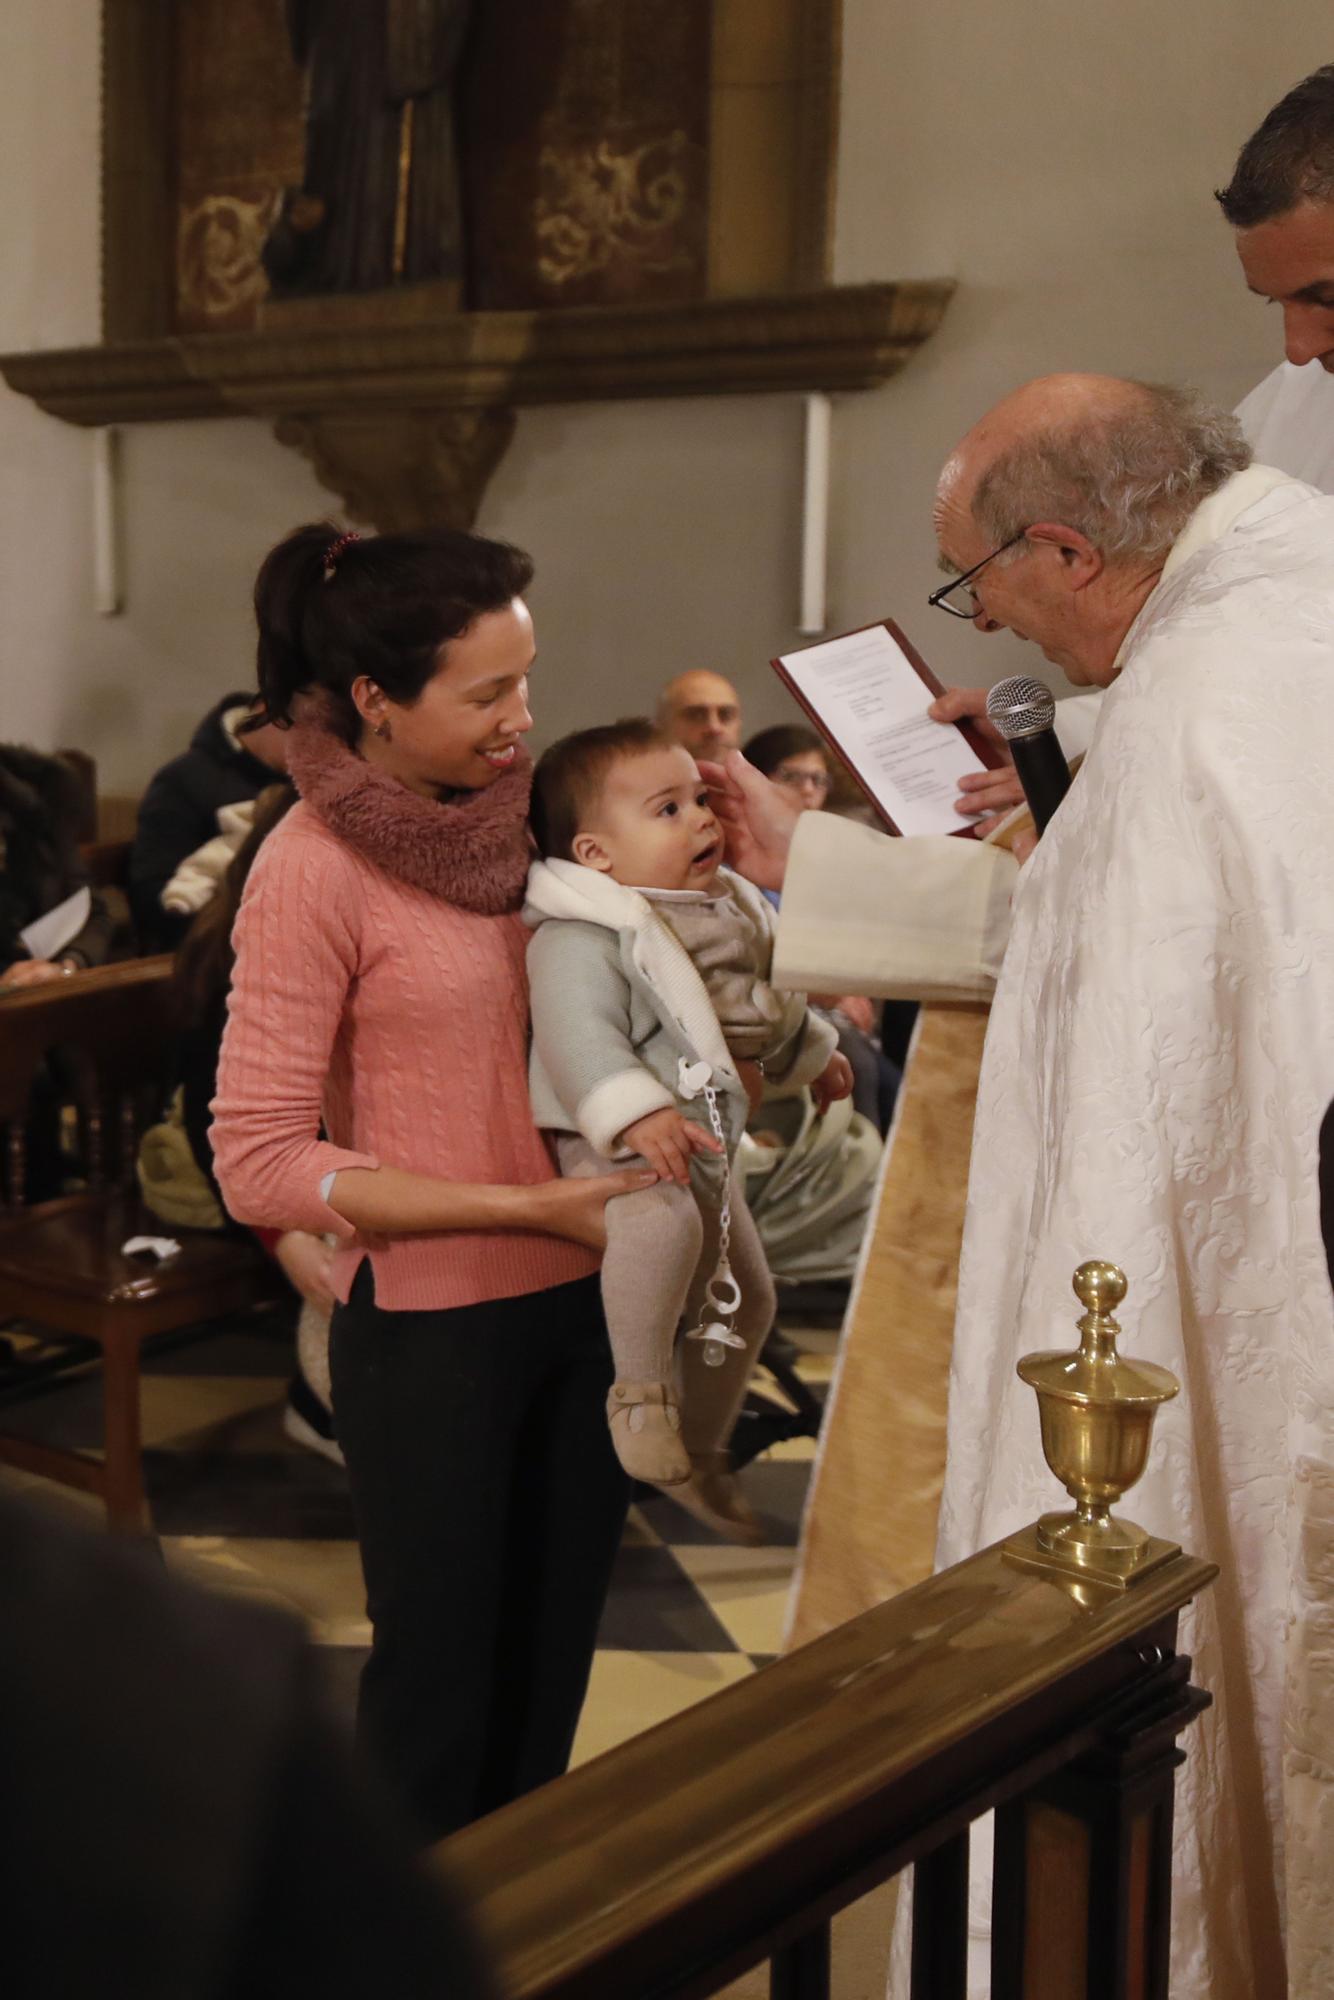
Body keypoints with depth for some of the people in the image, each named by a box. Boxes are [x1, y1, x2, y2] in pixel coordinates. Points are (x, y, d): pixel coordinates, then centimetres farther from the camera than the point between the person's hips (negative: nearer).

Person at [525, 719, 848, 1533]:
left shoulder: (728, 907, 10)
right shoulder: (580, 937, -20)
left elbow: (768, 999, 28)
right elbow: (578, 1034, -33)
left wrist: (814, 1052, 38)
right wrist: (635, 1113, -45)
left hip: (705, 1142, 9)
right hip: (615, 1147, -9)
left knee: (745, 1296, 18)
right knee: (663, 1218, -41)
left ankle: (702, 1452, 37)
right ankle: (641, 1388, -21)